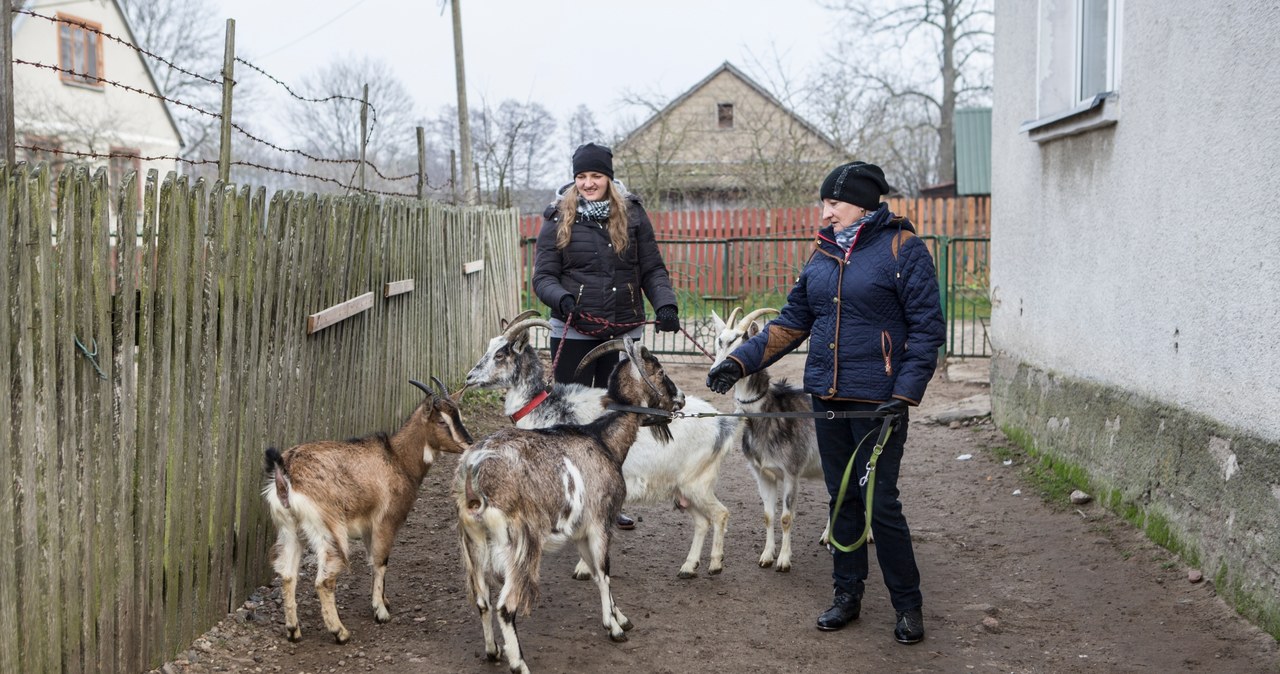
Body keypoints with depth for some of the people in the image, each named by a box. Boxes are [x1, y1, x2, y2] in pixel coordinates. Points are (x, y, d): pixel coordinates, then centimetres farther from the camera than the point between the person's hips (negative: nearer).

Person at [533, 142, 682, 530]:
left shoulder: (632, 215, 5)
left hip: (624, 333, 3)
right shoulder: (559, 219, 0)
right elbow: (543, 276, -1)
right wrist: (562, 298, -21)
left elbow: (652, 269, 7)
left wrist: (665, 304, -10)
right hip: (574, 334, -3)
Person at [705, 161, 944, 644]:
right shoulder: (823, 253, 11)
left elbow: (927, 328, -9)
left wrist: (904, 395, -17)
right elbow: (792, 321, 15)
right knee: (841, 498, 13)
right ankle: (847, 595, 25)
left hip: (877, 400, -6)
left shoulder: (902, 249, -7)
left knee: (880, 503, -5)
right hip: (826, 396, 6)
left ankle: (908, 605, 11)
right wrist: (740, 361, 5)